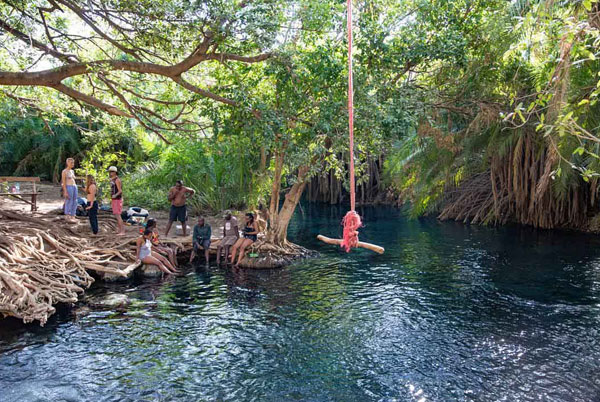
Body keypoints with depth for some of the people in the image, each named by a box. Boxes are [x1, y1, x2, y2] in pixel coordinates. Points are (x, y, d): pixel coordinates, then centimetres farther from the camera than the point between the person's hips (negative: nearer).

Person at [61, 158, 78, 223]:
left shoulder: (72, 171, 17)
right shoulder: (64, 171, -5)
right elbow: (63, 182, -9)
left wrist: (75, 190, 18)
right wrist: (65, 192, -15)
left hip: (74, 187, 7)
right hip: (68, 188, -7)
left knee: (74, 203, 7)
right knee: (69, 203, -3)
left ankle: (72, 217, 14)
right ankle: (68, 217, 4)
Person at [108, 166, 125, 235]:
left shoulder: (117, 180, -16)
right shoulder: (112, 180, 14)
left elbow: (120, 191, -21)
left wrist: (115, 195, -40)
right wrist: (111, 200, 25)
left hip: (117, 200, -10)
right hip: (114, 200, 10)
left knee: (118, 215, -11)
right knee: (116, 215, 12)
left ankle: (122, 231, -9)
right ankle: (119, 230, 19)